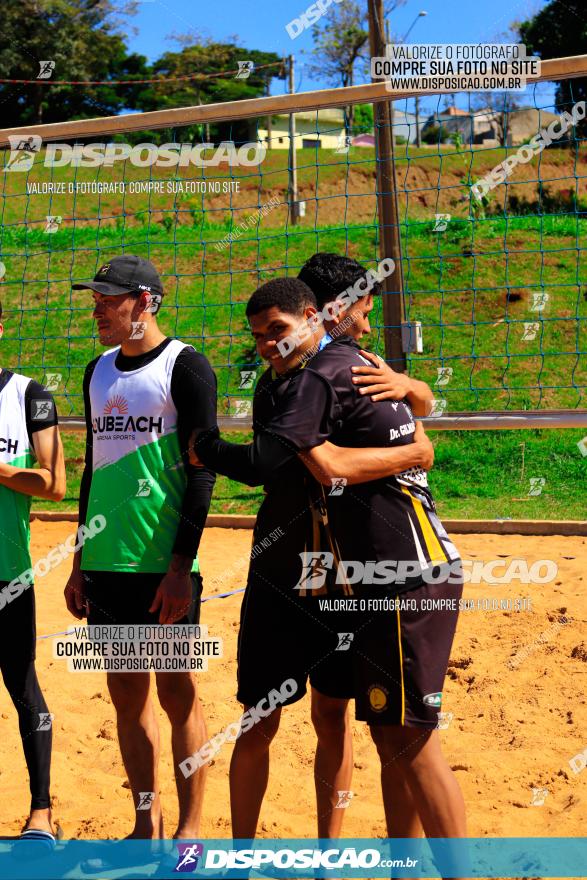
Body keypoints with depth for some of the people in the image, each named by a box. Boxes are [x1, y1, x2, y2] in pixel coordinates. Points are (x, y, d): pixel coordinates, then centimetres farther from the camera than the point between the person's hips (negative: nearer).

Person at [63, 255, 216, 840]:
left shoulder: (184, 367, -6)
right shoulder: (99, 372, 14)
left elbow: (202, 472, -10)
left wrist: (181, 566, -16)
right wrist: (80, 562, 16)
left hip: (165, 565, -6)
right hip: (106, 563, 6)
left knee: (177, 692, 0)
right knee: (126, 692, 10)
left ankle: (189, 830, 10)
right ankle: (146, 824, 20)